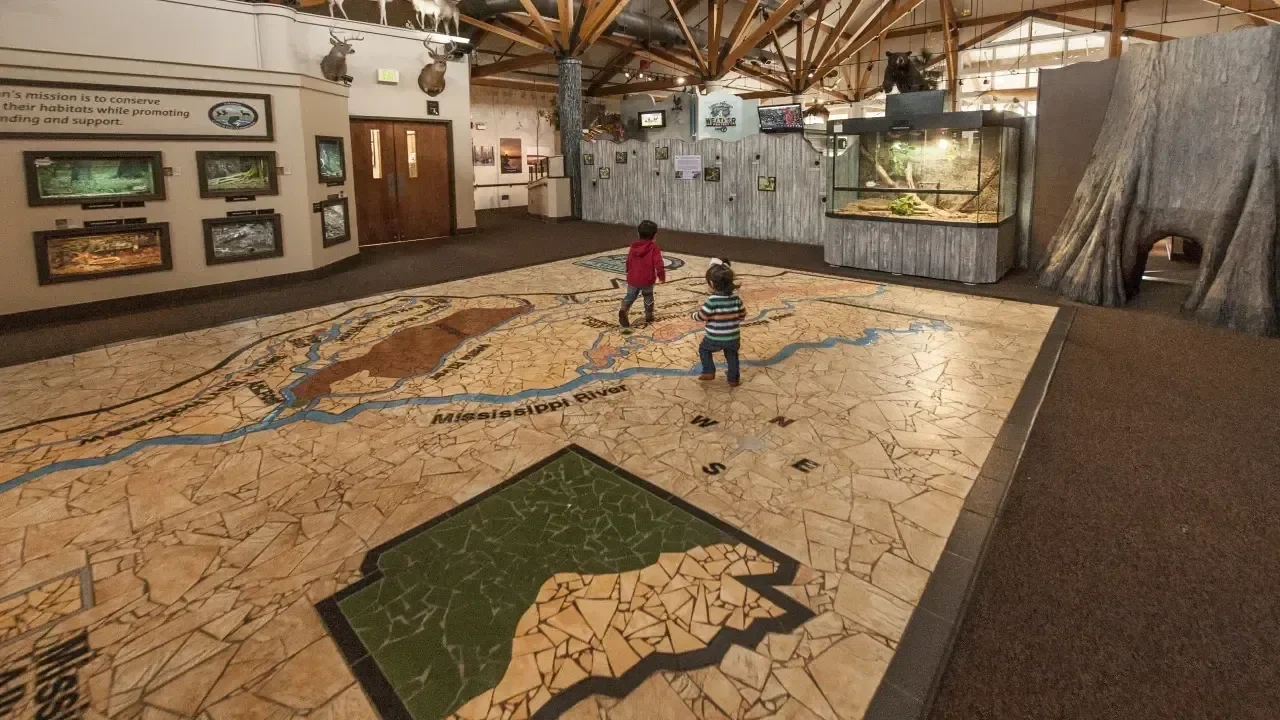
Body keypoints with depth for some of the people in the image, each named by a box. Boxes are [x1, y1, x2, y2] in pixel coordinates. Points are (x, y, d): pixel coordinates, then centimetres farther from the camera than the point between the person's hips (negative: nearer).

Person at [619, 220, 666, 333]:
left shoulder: (633, 246, 5)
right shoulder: (654, 247, -10)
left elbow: (628, 262, 16)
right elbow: (658, 264, -17)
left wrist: (629, 273, 32)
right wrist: (662, 276, -3)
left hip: (632, 279, 3)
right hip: (647, 280, -3)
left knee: (629, 297, 11)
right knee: (648, 297, 22)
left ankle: (623, 310, -17)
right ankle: (648, 315, 30)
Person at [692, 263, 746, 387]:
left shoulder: (712, 300, -21)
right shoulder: (735, 298, -5)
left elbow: (701, 316, -14)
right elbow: (742, 314, 5)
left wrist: (695, 315, 8)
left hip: (714, 338, -4)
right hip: (733, 338, 4)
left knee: (704, 349, 24)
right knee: (732, 356, 24)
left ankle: (709, 371, 22)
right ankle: (734, 379, 30)